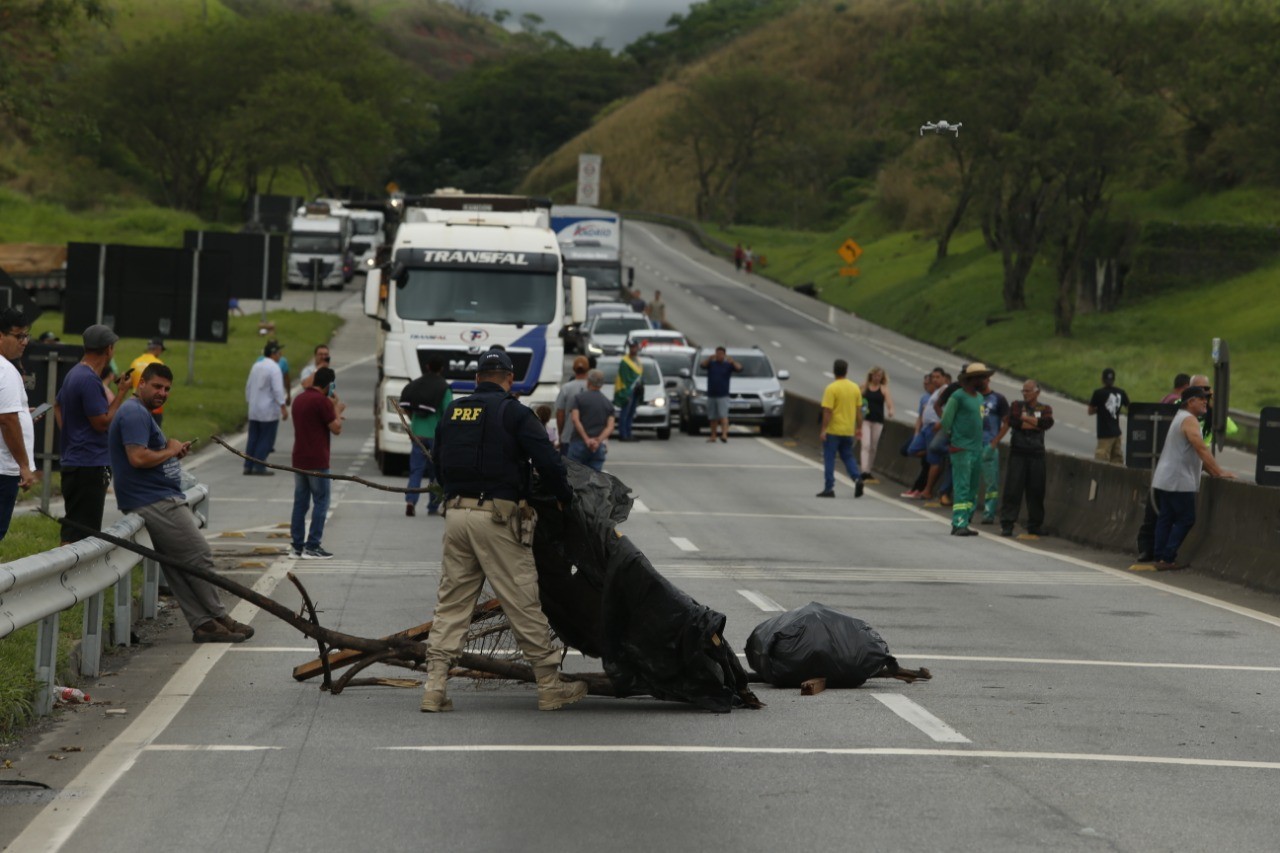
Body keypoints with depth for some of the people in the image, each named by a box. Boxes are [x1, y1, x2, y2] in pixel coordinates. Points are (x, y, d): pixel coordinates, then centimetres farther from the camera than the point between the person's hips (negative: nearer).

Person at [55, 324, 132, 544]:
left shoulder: (74, 374, 13)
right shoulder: (90, 380, -19)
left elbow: (58, 408, 27)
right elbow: (103, 423, -18)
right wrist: (121, 394, -11)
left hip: (73, 462, 10)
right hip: (90, 466, -10)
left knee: (71, 533, 15)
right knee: (81, 535, -10)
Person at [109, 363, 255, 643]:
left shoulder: (142, 414, 21)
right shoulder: (135, 414, -14)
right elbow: (138, 457, -26)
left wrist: (175, 451, 9)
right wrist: (170, 451, -11)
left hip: (161, 500, 11)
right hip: (156, 502, -11)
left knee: (175, 567, 8)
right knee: (199, 557, -3)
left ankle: (203, 623, 8)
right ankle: (219, 618, 4)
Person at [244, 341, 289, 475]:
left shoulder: (256, 365, 11)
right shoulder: (274, 368, -13)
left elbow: (248, 386, 17)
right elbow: (278, 390, -20)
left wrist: (249, 401, 27)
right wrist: (283, 408, -20)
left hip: (254, 410, 7)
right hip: (269, 411, -7)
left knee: (253, 438, 10)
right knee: (266, 440, -2)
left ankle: (248, 466, 10)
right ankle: (259, 467, -4)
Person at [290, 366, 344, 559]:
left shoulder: (299, 399, 13)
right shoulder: (322, 401, -14)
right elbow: (336, 429, -13)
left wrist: (332, 410, 24)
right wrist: (338, 411, 4)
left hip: (299, 459, 8)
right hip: (317, 461, -8)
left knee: (300, 502, 10)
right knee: (321, 502, -3)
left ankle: (298, 545, 10)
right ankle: (312, 546, -7)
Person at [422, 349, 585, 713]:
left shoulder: (452, 412, 12)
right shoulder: (514, 413, -5)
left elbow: (438, 463, 20)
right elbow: (548, 461, -11)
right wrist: (564, 495, 6)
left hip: (456, 514, 5)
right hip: (497, 517, -5)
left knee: (451, 604, 9)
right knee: (523, 603, 1)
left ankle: (435, 689, 2)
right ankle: (550, 687, 9)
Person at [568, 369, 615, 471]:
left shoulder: (579, 398, 2)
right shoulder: (608, 403, 12)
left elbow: (575, 420, -11)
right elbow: (610, 427, 0)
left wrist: (586, 439, -15)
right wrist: (598, 440, -12)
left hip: (579, 442, -3)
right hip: (599, 447, 3)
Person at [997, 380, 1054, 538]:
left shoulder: (1045, 409, 12)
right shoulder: (1016, 405, 9)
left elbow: (1047, 423, -9)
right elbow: (1013, 421, -11)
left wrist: (1025, 418, -7)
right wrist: (1035, 423, -6)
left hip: (1037, 455, 2)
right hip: (1017, 453, -2)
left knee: (1036, 491, 4)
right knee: (1012, 489, -7)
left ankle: (1035, 526, 13)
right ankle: (1006, 524, -6)